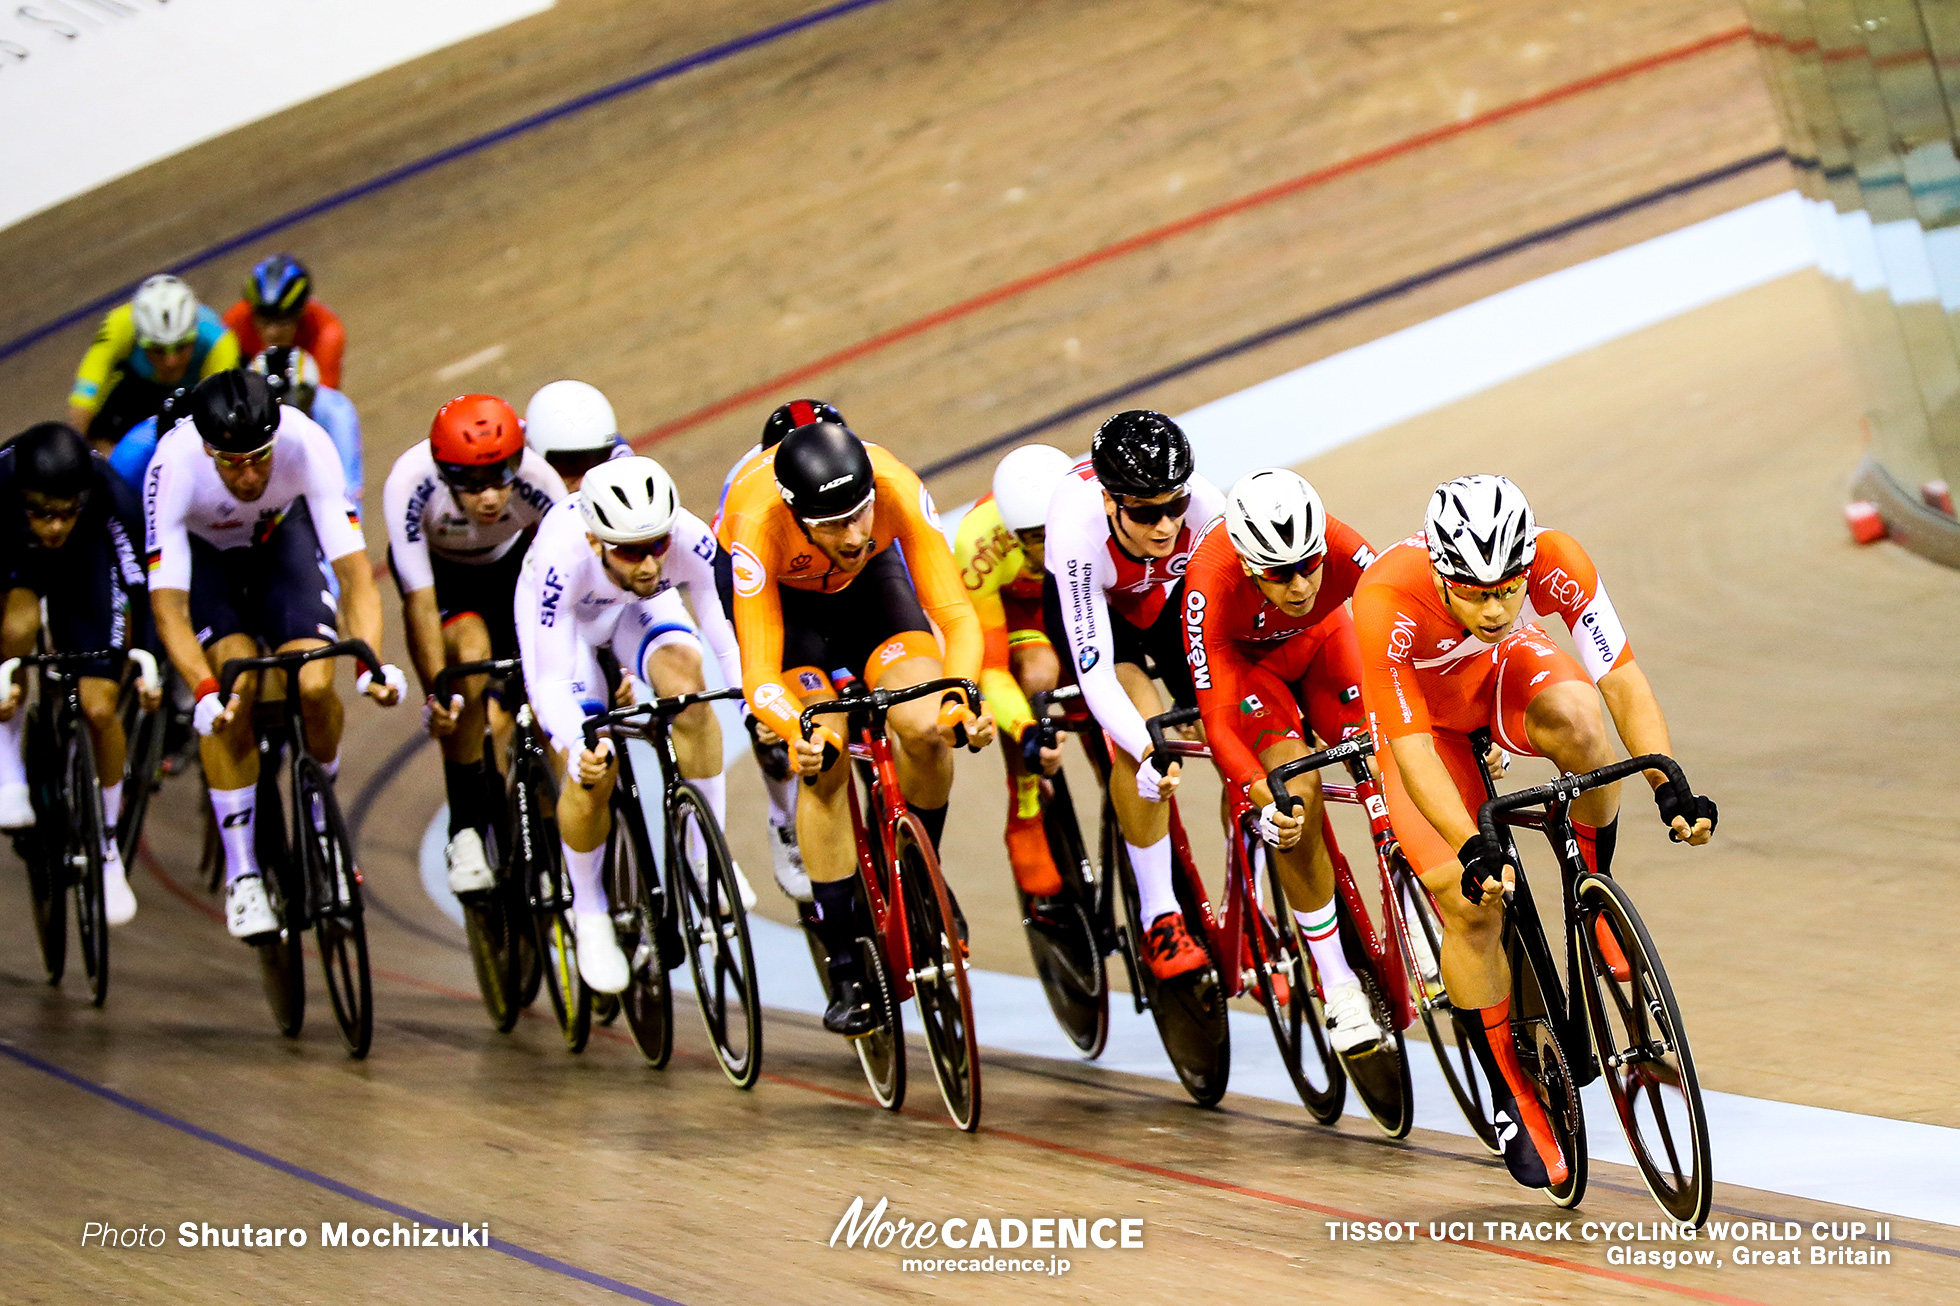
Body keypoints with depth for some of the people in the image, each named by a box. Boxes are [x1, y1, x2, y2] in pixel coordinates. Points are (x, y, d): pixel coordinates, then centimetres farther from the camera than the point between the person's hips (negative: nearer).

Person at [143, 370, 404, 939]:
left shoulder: (306, 444, -36)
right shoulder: (174, 466, -38)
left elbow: (354, 569, -35)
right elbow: (167, 602, -38)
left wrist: (370, 663, -50)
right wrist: (205, 693, -53)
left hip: (280, 535, 1)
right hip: (200, 549, -1)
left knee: (315, 685, -19)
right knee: (236, 682, -25)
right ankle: (241, 874, -14)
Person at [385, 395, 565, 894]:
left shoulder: (538, 483, -36)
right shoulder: (410, 484, -38)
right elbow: (420, 599, -35)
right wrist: (436, 693, -42)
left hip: (509, 561, 1)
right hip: (436, 564, -1)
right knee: (470, 653, -29)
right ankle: (465, 829, -18)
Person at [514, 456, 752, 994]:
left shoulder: (692, 542, -36)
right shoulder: (562, 558, -41)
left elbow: (730, 639, -28)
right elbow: (551, 682, -41)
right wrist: (578, 745, -58)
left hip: (639, 608, 2)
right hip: (567, 614, -2)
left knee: (683, 673, -31)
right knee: (591, 773, -17)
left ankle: (708, 854, -15)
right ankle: (589, 914, 9)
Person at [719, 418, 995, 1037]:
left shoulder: (898, 491, -37)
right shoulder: (760, 523, -40)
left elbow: (956, 613, -34)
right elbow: (760, 674, -39)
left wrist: (960, 696, -53)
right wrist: (797, 731, -60)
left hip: (870, 577, 2)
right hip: (778, 589, -2)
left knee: (925, 728, -21)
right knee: (826, 761, -20)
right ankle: (846, 968, -9)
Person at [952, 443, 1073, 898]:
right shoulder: (981, 543, -40)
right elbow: (989, 666, -37)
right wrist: (1026, 732, -54)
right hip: (1011, 600, -3)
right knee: (1036, 675, -32)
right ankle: (1025, 824, -15)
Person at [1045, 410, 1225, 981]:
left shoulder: (1203, 506, -36)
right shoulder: (1079, 528, -42)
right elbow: (1095, 676, -43)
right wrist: (1148, 751, -58)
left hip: (1172, 593, 3)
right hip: (1095, 602, -3)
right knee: (1142, 720, -27)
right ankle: (1159, 916, -14)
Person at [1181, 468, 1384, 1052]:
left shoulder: (1342, 549, -36)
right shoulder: (1213, 584, -40)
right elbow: (1216, 719, -37)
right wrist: (1262, 801, -50)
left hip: (1320, 637, 3)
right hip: (1243, 654, -2)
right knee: (1298, 792, -22)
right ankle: (1337, 986, -9)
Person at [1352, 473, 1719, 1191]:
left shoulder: (1557, 560, -34)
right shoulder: (1386, 601, -40)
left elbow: (1622, 678, -30)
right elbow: (1410, 747, -40)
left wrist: (1670, 786, -42)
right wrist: (1472, 849, -52)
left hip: (1509, 673, 2)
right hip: (1421, 708, -1)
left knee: (1577, 719, -35)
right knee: (1471, 905, -13)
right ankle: (1511, 1093, 6)